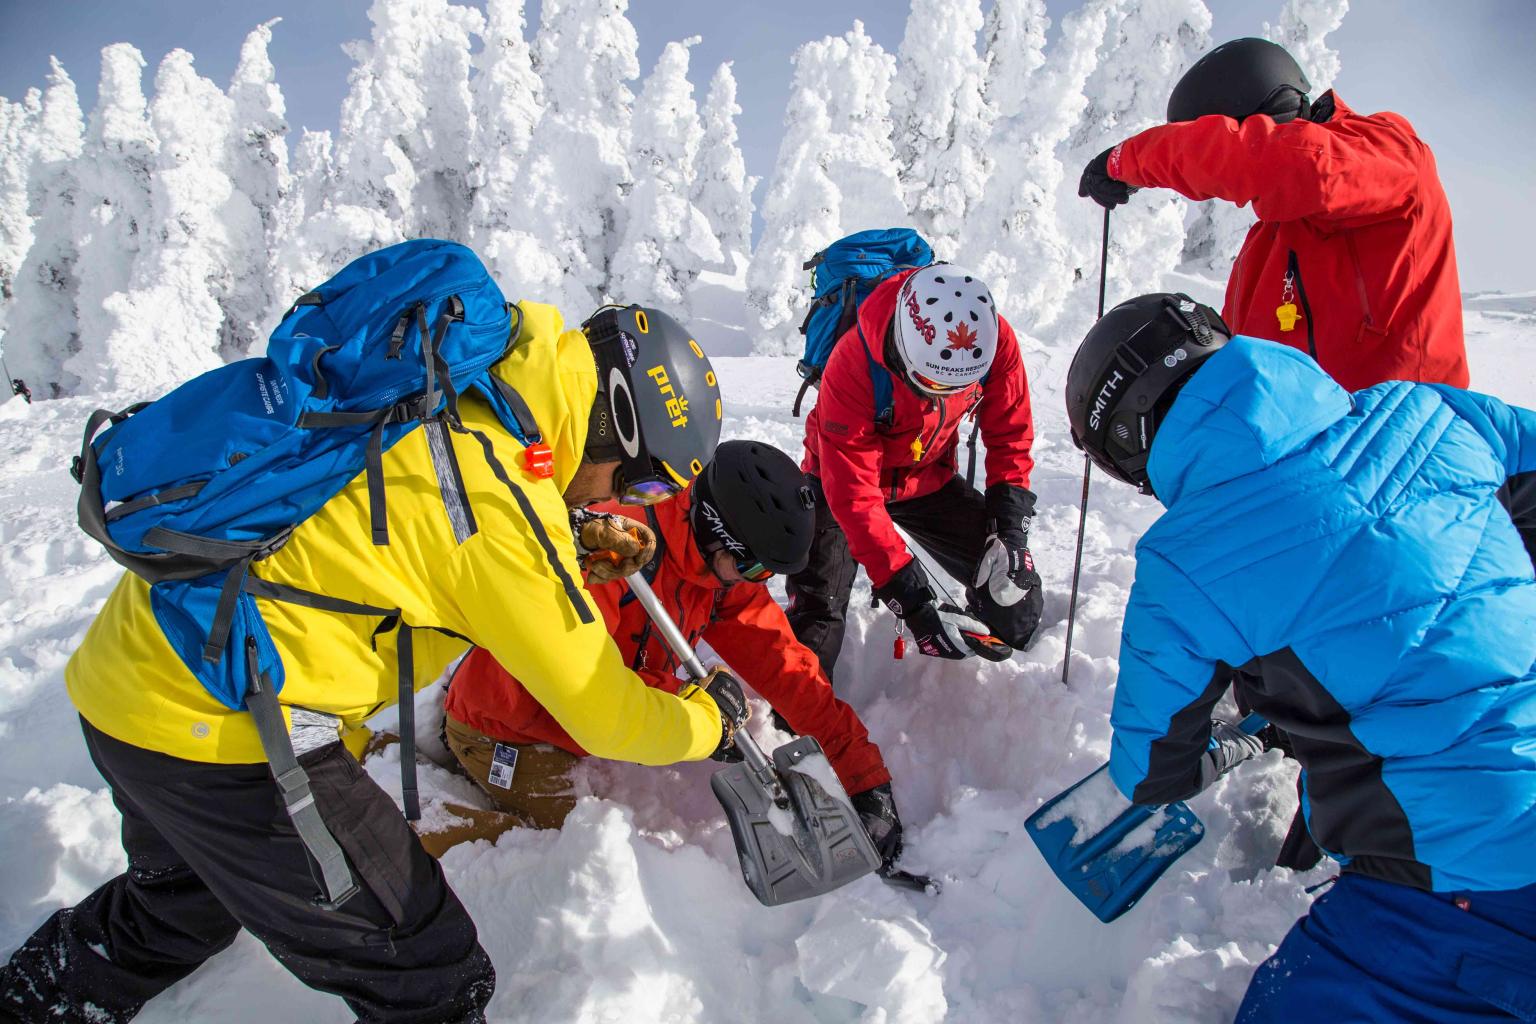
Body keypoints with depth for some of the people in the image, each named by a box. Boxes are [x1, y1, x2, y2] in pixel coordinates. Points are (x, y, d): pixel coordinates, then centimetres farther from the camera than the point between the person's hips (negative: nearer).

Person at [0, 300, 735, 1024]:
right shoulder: (505, 504, -23)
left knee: (184, 899, 37)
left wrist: (576, 547, 12)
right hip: (215, 731, -9)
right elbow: (600, 713, -13)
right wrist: (704, 721, 6)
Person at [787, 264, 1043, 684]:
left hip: (929, 476, 4)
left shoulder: (997, 342, -24)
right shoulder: (854, 366, -36)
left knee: (1015, 590, -3)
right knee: (818, 613, -20)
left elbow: (1010, 436, -8)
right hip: (843, 476, -4)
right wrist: (912, 601, -38)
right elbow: (854, 496, -35)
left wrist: (1011, 530, -19)